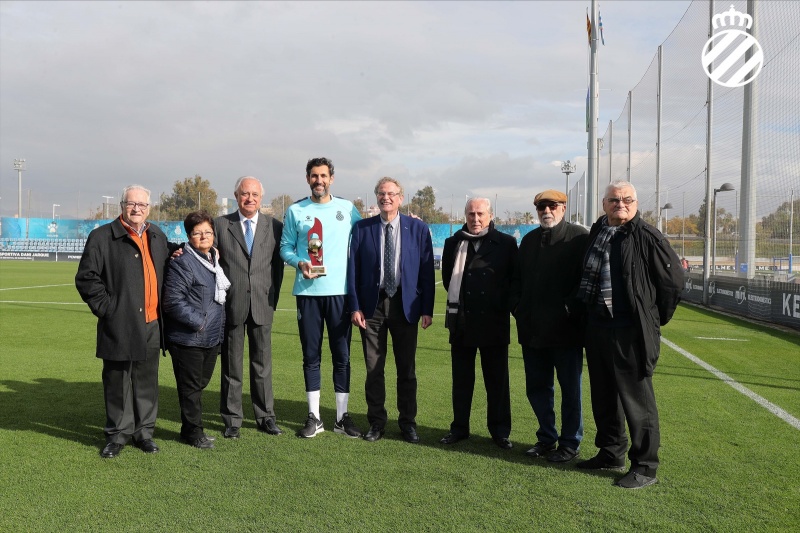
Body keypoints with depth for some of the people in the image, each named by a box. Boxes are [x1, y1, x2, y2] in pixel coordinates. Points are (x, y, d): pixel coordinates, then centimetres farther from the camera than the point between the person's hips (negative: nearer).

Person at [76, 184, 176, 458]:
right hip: (120, 326, -4)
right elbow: (86, 278, -5)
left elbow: (168, 260, 30)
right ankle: (117, 434, 19)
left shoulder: (157, 236, 12)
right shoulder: (102, 237, -5)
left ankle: (144, 431, 24)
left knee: (147, 381, 12)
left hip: (152, 323, 5)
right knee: (118, 382, 6)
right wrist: (106, 307, -9)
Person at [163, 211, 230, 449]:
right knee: (191, 386, 2)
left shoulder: (215, 260, 13)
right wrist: (198, 322, -16)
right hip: (188, 339, -8)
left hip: (212, 337, 8)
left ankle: (190, 427, 30)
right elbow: (173, 302, -19)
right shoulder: (181, 262, -14)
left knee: (201, 382, 16)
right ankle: (194, 432, 15)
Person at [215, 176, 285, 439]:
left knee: (263, 364, 7)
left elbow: (278, 266, 8)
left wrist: (273, 298, 4)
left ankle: (265, 417, 19)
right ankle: (232, 420, 17)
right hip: (231, 306, -1)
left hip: (262, 305, 1)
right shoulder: (220, 225, 3)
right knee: (231, 365, 6)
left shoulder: (275, 227, 6)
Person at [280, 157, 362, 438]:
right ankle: (314, 417, 17)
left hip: (339, 290, 0)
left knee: (342, 355, 4)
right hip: (307, 291, 0)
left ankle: (343, 417, 15)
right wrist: (299, 263, -11)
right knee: (311, 356, 7)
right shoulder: (295, 211, 6)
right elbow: (285, 247, 6)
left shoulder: (347, 208, 6)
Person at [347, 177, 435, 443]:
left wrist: (427, 309, -5)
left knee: (406, 368, 9)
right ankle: (376, 421, 22)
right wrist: (355, 306, -5)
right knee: (373, 368, 7)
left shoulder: (418, 229, 1)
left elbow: (427, 270, 0)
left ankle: (408, 422, 23)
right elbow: (353, 269, 1)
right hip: (372, 304, 1)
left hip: (405, 305, 0)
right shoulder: (361, 228, 2)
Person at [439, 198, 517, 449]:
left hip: (494, 322, -2)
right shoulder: (453, 243, 5)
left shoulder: (506, 243, 0)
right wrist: (459, 299, 12)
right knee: (461, 378, 10)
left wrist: (502, 304, 3)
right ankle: (459, 427, 22)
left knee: (497, 379, 6)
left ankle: (500, 431, 18)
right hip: (461, 321, 2)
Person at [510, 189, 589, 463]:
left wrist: (571, 311, -14)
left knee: (570, 389, 7)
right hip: (532, 329, 6)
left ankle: (570, 443, 19)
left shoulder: (579, 237, -5)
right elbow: (517, 278, 17)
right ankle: (546, 438, 28)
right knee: (537, 387, 13)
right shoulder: (529, 240, 13)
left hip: (565, 329, -6)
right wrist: (519, 309, 6)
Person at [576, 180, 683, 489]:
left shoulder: (647, 237, -9)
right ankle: (611, 453, 32)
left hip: (630, 332, -7)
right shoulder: (597, 232, 10)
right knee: (603, 396, 16)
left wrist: (655, 320, 2)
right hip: (596, 327, 7)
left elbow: (674, 280, -6)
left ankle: (645, 467, 12)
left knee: (637, 399, 0)